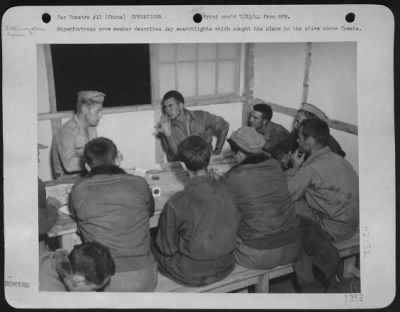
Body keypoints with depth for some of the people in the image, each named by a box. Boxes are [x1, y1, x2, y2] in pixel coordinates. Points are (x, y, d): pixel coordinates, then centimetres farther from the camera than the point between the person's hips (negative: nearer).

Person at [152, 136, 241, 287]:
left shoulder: (176, 204, -27)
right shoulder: (227, 193, -16)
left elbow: (167, 249, -14)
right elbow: (234, 230, 0)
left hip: (190, 275, -5)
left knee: (152, 245, 21)